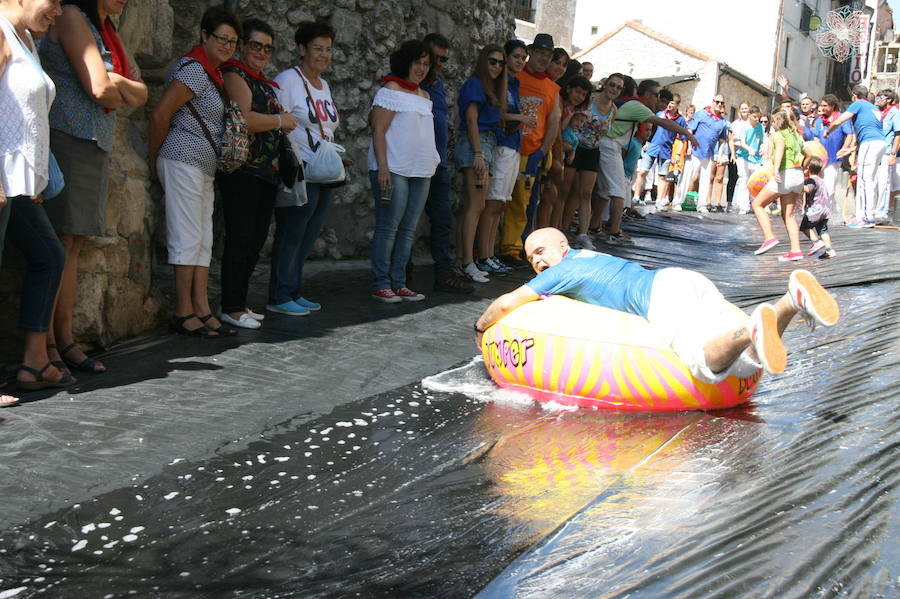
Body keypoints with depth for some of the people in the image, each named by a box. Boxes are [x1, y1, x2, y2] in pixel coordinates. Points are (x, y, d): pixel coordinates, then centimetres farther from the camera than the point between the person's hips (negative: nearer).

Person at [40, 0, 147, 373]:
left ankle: (64, 341, 7)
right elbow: (100, 88, -15)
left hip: (95, 147, 8)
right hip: (66, 141, -8)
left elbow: (140, 94, 11)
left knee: (74, 244, 5)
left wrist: (112, 84, -8)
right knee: (60, 243, -10)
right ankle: (46, 347, -10)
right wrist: (123, 92, 5)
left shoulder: (108, 33, 20)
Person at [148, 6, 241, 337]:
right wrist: (155, 160, -6)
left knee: (204, 240, 9)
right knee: (188, 238, -7)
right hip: (184, 161, -10)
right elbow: (159, 114, -16)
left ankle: (202, 310, 12)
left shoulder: (212, 72, 17)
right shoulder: (195, 69, -12)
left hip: (204, 166, 10)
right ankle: (183, 314, -1)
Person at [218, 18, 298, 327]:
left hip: (267, 171, 9)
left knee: (256, 238, 10)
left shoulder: (264, 83, 22)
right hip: (242, 171, -9)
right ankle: (231, 308, -2)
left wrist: (285, 124, 16)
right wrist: (280, 121, -8)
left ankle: (240, 302, 18)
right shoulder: (235, 76, -6)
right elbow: (242, 119, -20)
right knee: (240, 238, -7)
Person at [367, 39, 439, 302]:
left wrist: (432, 163, 17)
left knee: (408, 229, 7)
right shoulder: (390, 90, -4)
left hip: (421, 172, 8)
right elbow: (378, 130, -10)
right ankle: (380, 285, 0)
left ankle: (399, 283, 13)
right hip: (394, 170, -8)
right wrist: (382, 167, -18)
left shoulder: (424, 96, 19)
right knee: (388, 227, -5)